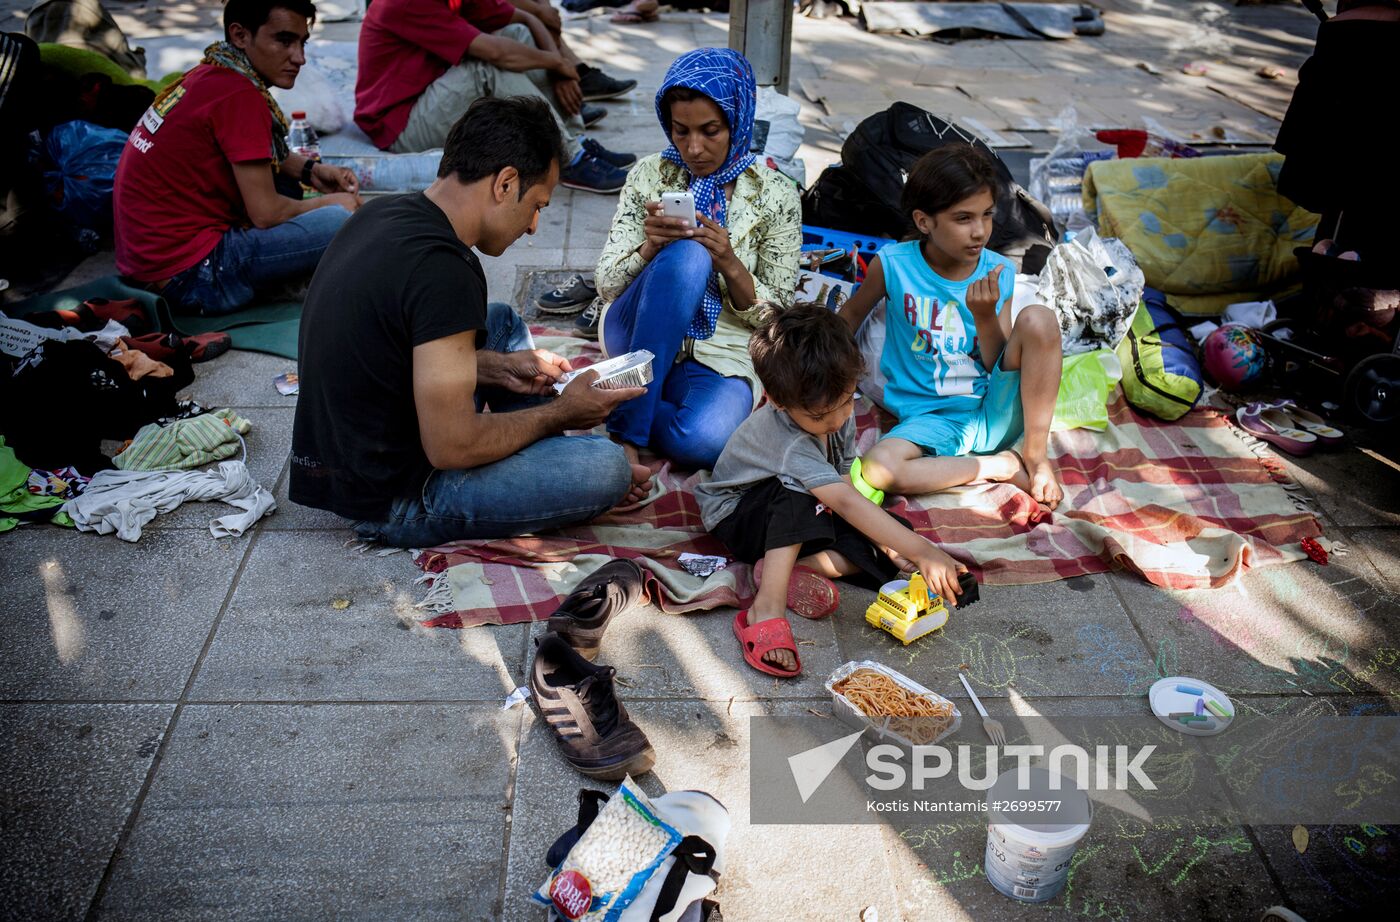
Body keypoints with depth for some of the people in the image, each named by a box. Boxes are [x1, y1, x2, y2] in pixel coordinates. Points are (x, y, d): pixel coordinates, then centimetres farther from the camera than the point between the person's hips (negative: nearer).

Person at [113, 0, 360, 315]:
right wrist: (331, 204, 0)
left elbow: (272, 154, 25)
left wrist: (310, 170, 7)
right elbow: (266, 212, -16)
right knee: (345, 223, -19)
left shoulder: (210, 75, 9)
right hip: (189, 275, -10)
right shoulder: (239, 95, -17)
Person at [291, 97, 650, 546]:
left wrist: (502, 369, 7)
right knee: (608, 467, -18)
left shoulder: (384, 214, 1)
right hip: (389, 503, -10)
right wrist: (562, 412, -10)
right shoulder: (444, 271, -27)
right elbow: (451, 447, -25)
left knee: (502, 322, 22)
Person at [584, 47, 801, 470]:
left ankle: (618, 405, -7)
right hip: (637, 340, 1)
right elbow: (606, 285, 1)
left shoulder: (775, 195, 1)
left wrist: (730, 265, -18)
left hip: (720, 359, -1)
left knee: (706, 440, -37)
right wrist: (650, 247, -20)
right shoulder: (650, 174, 3)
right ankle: (626, 431, -28)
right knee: (687, 255, -34)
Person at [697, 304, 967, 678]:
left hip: (803, 518, 7)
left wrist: (885, 541, -18)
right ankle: (768, 606, -42)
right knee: (798, 495, -41)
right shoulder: (790, 443, -37)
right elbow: (847, 503, -46)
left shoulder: (839, 413, -13)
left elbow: (843, 480, -7)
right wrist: (924, 552, -50)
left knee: (885, 551, -14)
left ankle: (787, 566, -24)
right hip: (738, 516, -7)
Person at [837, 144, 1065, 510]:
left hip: (994, 412, 2)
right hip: (933, 421, -1)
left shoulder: (998, 272, -2)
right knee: (876, 470, -33)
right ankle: (1002, 466, -12)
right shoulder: (893, 264, -8)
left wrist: (985, 316, -19)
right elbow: (853, 312, 12)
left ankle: (1035, 452, -10)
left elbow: (1000, 365, -1)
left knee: (1038, 318, -22)